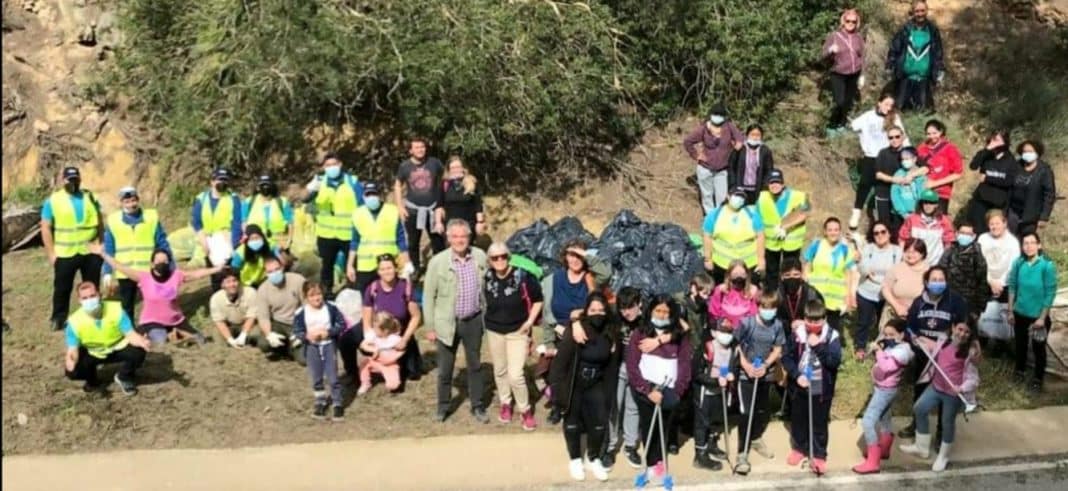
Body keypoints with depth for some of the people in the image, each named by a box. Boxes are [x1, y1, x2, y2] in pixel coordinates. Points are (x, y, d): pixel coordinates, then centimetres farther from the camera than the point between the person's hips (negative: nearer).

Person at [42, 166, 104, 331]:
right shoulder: (53, 200, -3)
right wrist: (51, 253, -8)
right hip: (65, 254, -2)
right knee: (62, 288, 7)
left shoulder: (90, 197, 7)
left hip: (91, 252, 2)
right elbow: (46, 228, -4)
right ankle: (59, 319, 20)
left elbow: (100, 223, 12)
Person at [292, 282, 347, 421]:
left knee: (332, 377, -1)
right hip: (312, 347, 1)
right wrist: (307, 336, -23)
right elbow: (297, 331, -3)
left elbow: (341, 324, -5)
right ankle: (320, 402, 33)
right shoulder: (300, 313, -10)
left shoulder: (331, 308, -10)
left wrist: (328, 332, -20)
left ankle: (338, 404, 13)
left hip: (328, 345, -1)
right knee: (316, 378, 14)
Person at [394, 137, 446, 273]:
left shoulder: (434, 163, -4)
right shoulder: (405, 166, -2)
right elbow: (398, 185, 8)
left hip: (433, 208, 0)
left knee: (438, 241, 3)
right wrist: (400, 206, 1)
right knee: (413, 242, 8)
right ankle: (415, 269, 21)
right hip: (412, 209, 0)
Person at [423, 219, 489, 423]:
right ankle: (443, 406, 27)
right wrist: (430, 327, -5)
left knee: (475, 365, 14)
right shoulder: (437, 262, -12)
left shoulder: (480, 257, -5)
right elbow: (428, 296, -6)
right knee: (445, 368, 10)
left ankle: (477, 406, 27)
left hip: (474, 320, 2)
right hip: (447, 322, -2)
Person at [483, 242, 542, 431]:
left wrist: (530, 321, -11)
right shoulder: (487, 278, -8)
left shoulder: (522, 276, -18)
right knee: (500, 371, 15)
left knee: (515, 374, -9)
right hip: (494, 330, 4)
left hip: (518, 331, -4)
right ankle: (505, 403, 35)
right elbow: (483, 300, 13)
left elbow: (538, 300, -5)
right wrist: (491, 317, 6)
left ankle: (525, 409, 11)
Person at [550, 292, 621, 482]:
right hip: (573, 383, -3)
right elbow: (561, 361, -20)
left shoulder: (612, 332, -9)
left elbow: (613, 364, 1)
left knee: (600, 422, 1)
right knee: (573, 422, 11)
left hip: (596, 384, 3)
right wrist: (558, 389, -20)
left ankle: (593, 459, 24)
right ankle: (575, 460, 31)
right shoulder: (575, 330, -22)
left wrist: (609, 391, 4)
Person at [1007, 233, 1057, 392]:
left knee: (1038, 347, 12)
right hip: (1020, 313, 3)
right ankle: (1020, 370, 44)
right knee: (1020, 343, 22)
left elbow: (1050, 293, -14)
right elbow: (1012, 287, 1)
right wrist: (1010, 311, 3)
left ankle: (1038, 378, 31)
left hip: (1038, 315, -3)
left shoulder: (1047, 265, -20)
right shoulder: (1018, 263, -10)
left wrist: (1042, 318, -13)